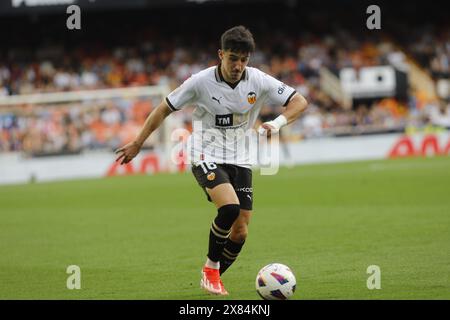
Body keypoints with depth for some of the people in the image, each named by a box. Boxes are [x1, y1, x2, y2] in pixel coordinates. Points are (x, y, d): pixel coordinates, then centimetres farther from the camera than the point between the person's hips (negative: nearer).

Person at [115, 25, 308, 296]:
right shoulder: (201, 82, -14)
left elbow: (299, 102, -3)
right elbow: (165, 109, -2)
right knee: (230, 207, -29)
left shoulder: (258, 81, -7)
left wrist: (278, 123, -22)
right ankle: (210, 269, -8)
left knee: (240, 233, -1)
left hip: (240, 161, 4)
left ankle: (214, 279, 23)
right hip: (207, 158, -4)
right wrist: (137, 144, 0)